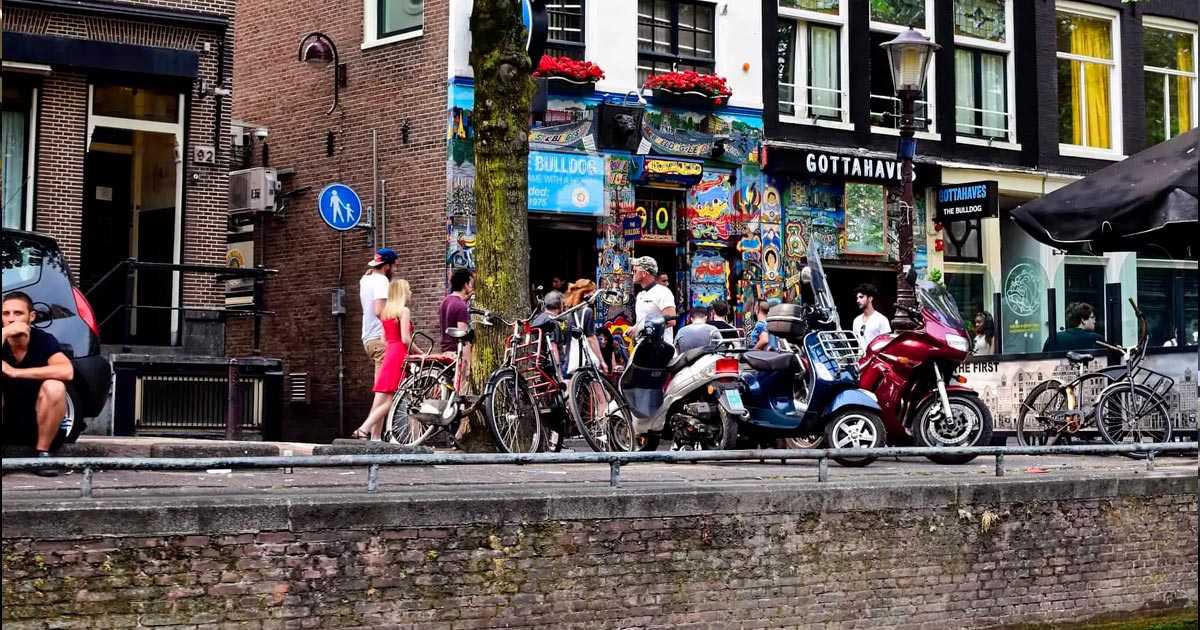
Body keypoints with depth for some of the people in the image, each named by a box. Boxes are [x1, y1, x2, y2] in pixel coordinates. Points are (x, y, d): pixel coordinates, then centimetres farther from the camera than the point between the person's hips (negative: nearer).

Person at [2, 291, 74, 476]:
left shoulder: (44, 340, -14)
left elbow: (67, 372, -34)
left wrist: (15, 372, -31)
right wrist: (4, 333, -34)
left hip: (39, 415, 0)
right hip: (6, 413, 0)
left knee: (54, 387, -31)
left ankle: (42, 454, -16)